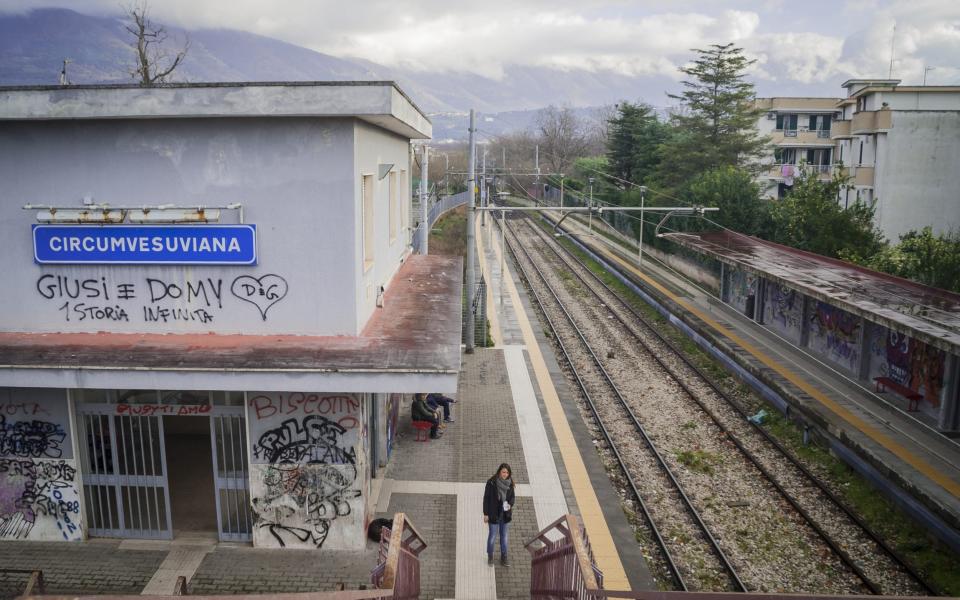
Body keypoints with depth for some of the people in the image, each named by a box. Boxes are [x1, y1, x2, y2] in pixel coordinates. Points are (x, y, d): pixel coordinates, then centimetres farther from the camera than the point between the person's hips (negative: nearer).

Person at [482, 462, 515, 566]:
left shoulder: (510, 483, -4)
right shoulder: (491, 482, -15)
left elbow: (513, 497, 6)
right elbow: (486, 498, -10)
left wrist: (510, 504, -15)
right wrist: (485, 514, -9)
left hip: (506, 514, 3)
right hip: (494, 514, -3)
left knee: (504, 536, 10)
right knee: (492, 535, 8)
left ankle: (503, 557, 24)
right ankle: (490, 556, 28)